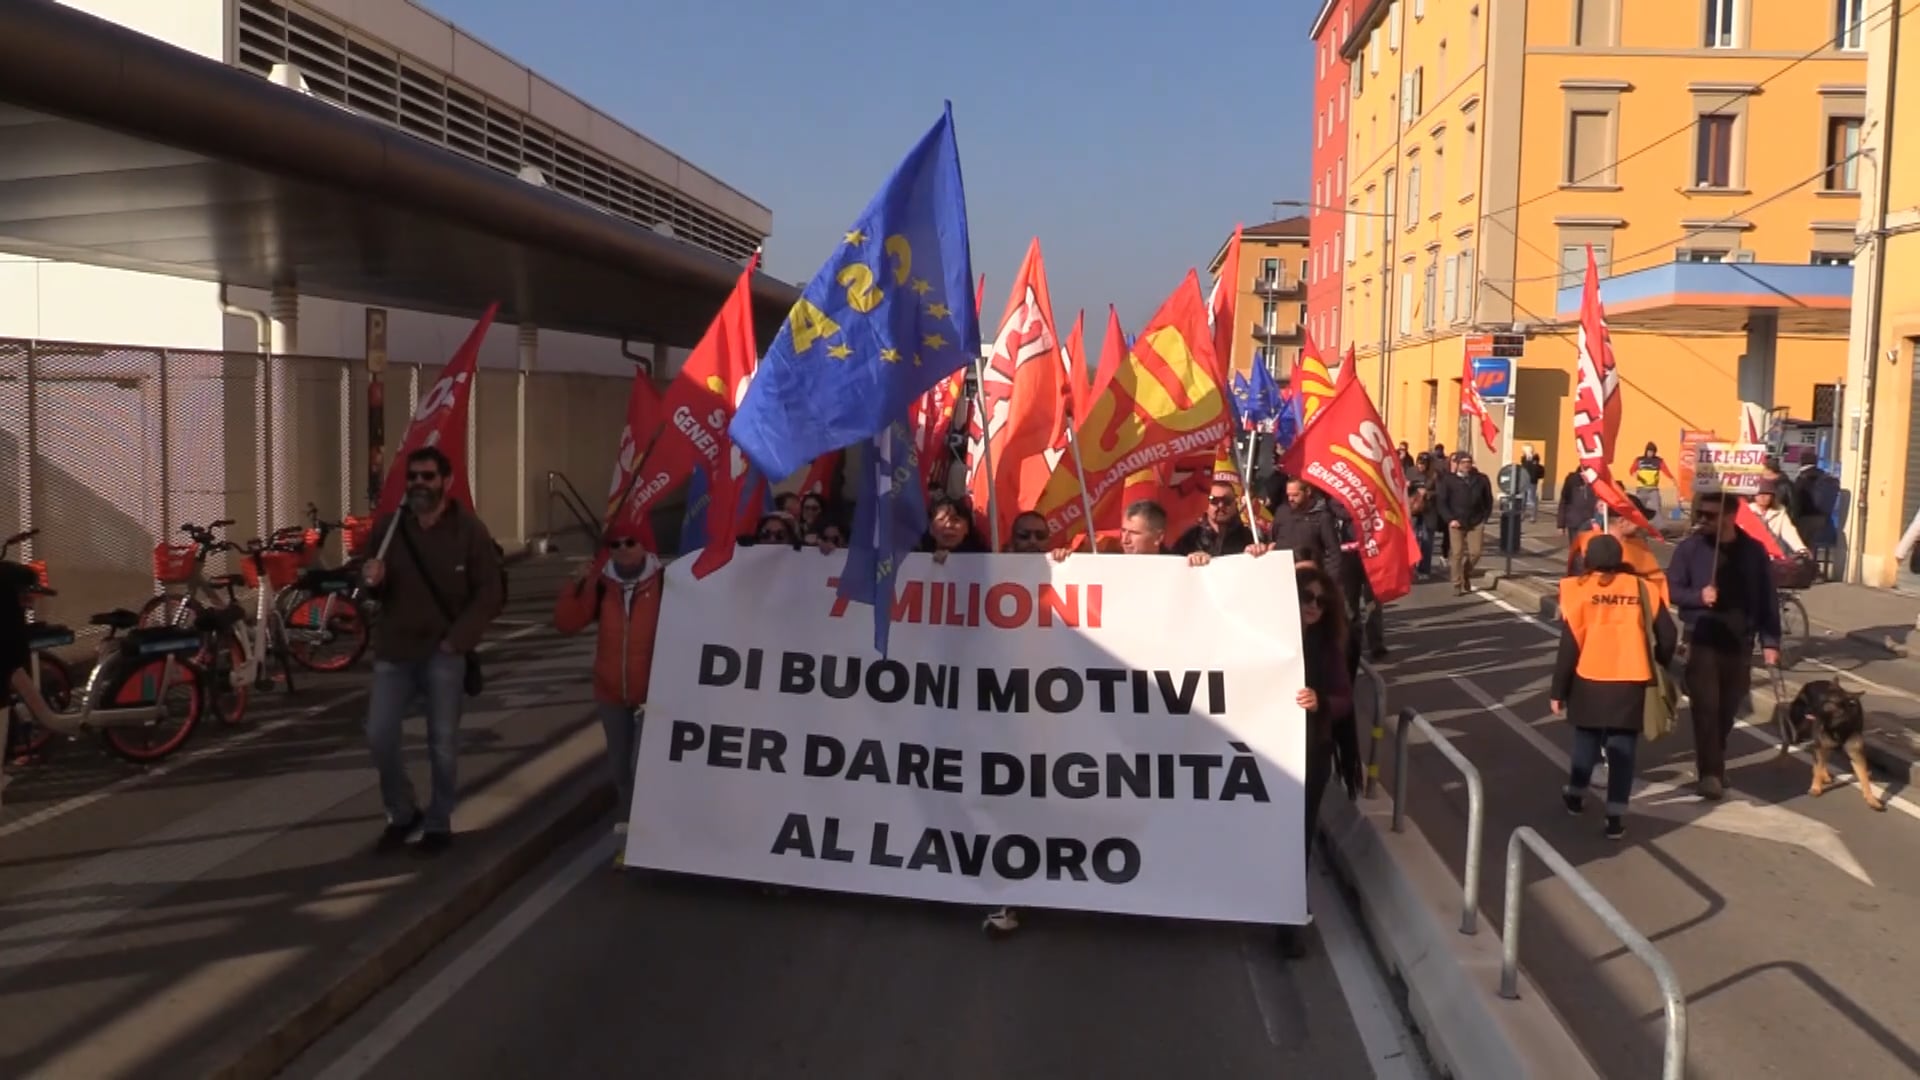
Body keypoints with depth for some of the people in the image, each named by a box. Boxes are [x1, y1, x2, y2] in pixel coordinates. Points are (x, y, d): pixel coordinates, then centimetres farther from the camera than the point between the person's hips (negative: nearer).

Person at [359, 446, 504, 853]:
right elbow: (378, 592, 14)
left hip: (444, 652, -3)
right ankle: (402, 813, 21)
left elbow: (490, 593, -4)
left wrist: (458, 639, -11)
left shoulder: (469, 529, -5)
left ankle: (439, 823, 19)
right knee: (379, 736, 0)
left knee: (442, 743, 2)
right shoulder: (387, 527, 4)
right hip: (394, 650, 3)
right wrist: (371, 580, -10)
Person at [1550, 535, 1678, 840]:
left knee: (1586, 742, 20)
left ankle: (1576, 796, 37)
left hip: (1589, 683, 0)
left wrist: (1558, 691, -1)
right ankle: (1615, 817, 4)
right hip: (1631, 684, 0)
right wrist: (1657, 665, 21)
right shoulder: (1641, 588, 1)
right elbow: (1668, 635, 1)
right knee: (1622, 750, 7)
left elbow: (1569, 645, -7)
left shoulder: (1579, 588, -5)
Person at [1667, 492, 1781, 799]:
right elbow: (1670, 588, -2)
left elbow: (1768, 599, 4)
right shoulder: (1690, 548, -4)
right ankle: (1710, 772, -6)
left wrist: (1770, 641, -1)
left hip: (1739, 643, 2)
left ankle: (1715, 765, 31)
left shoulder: (1753, 551, 1)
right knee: (1706, 706, -9)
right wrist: (1698, 596, -22)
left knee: (1727, 709, 13)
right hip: (1701, 640, -2)